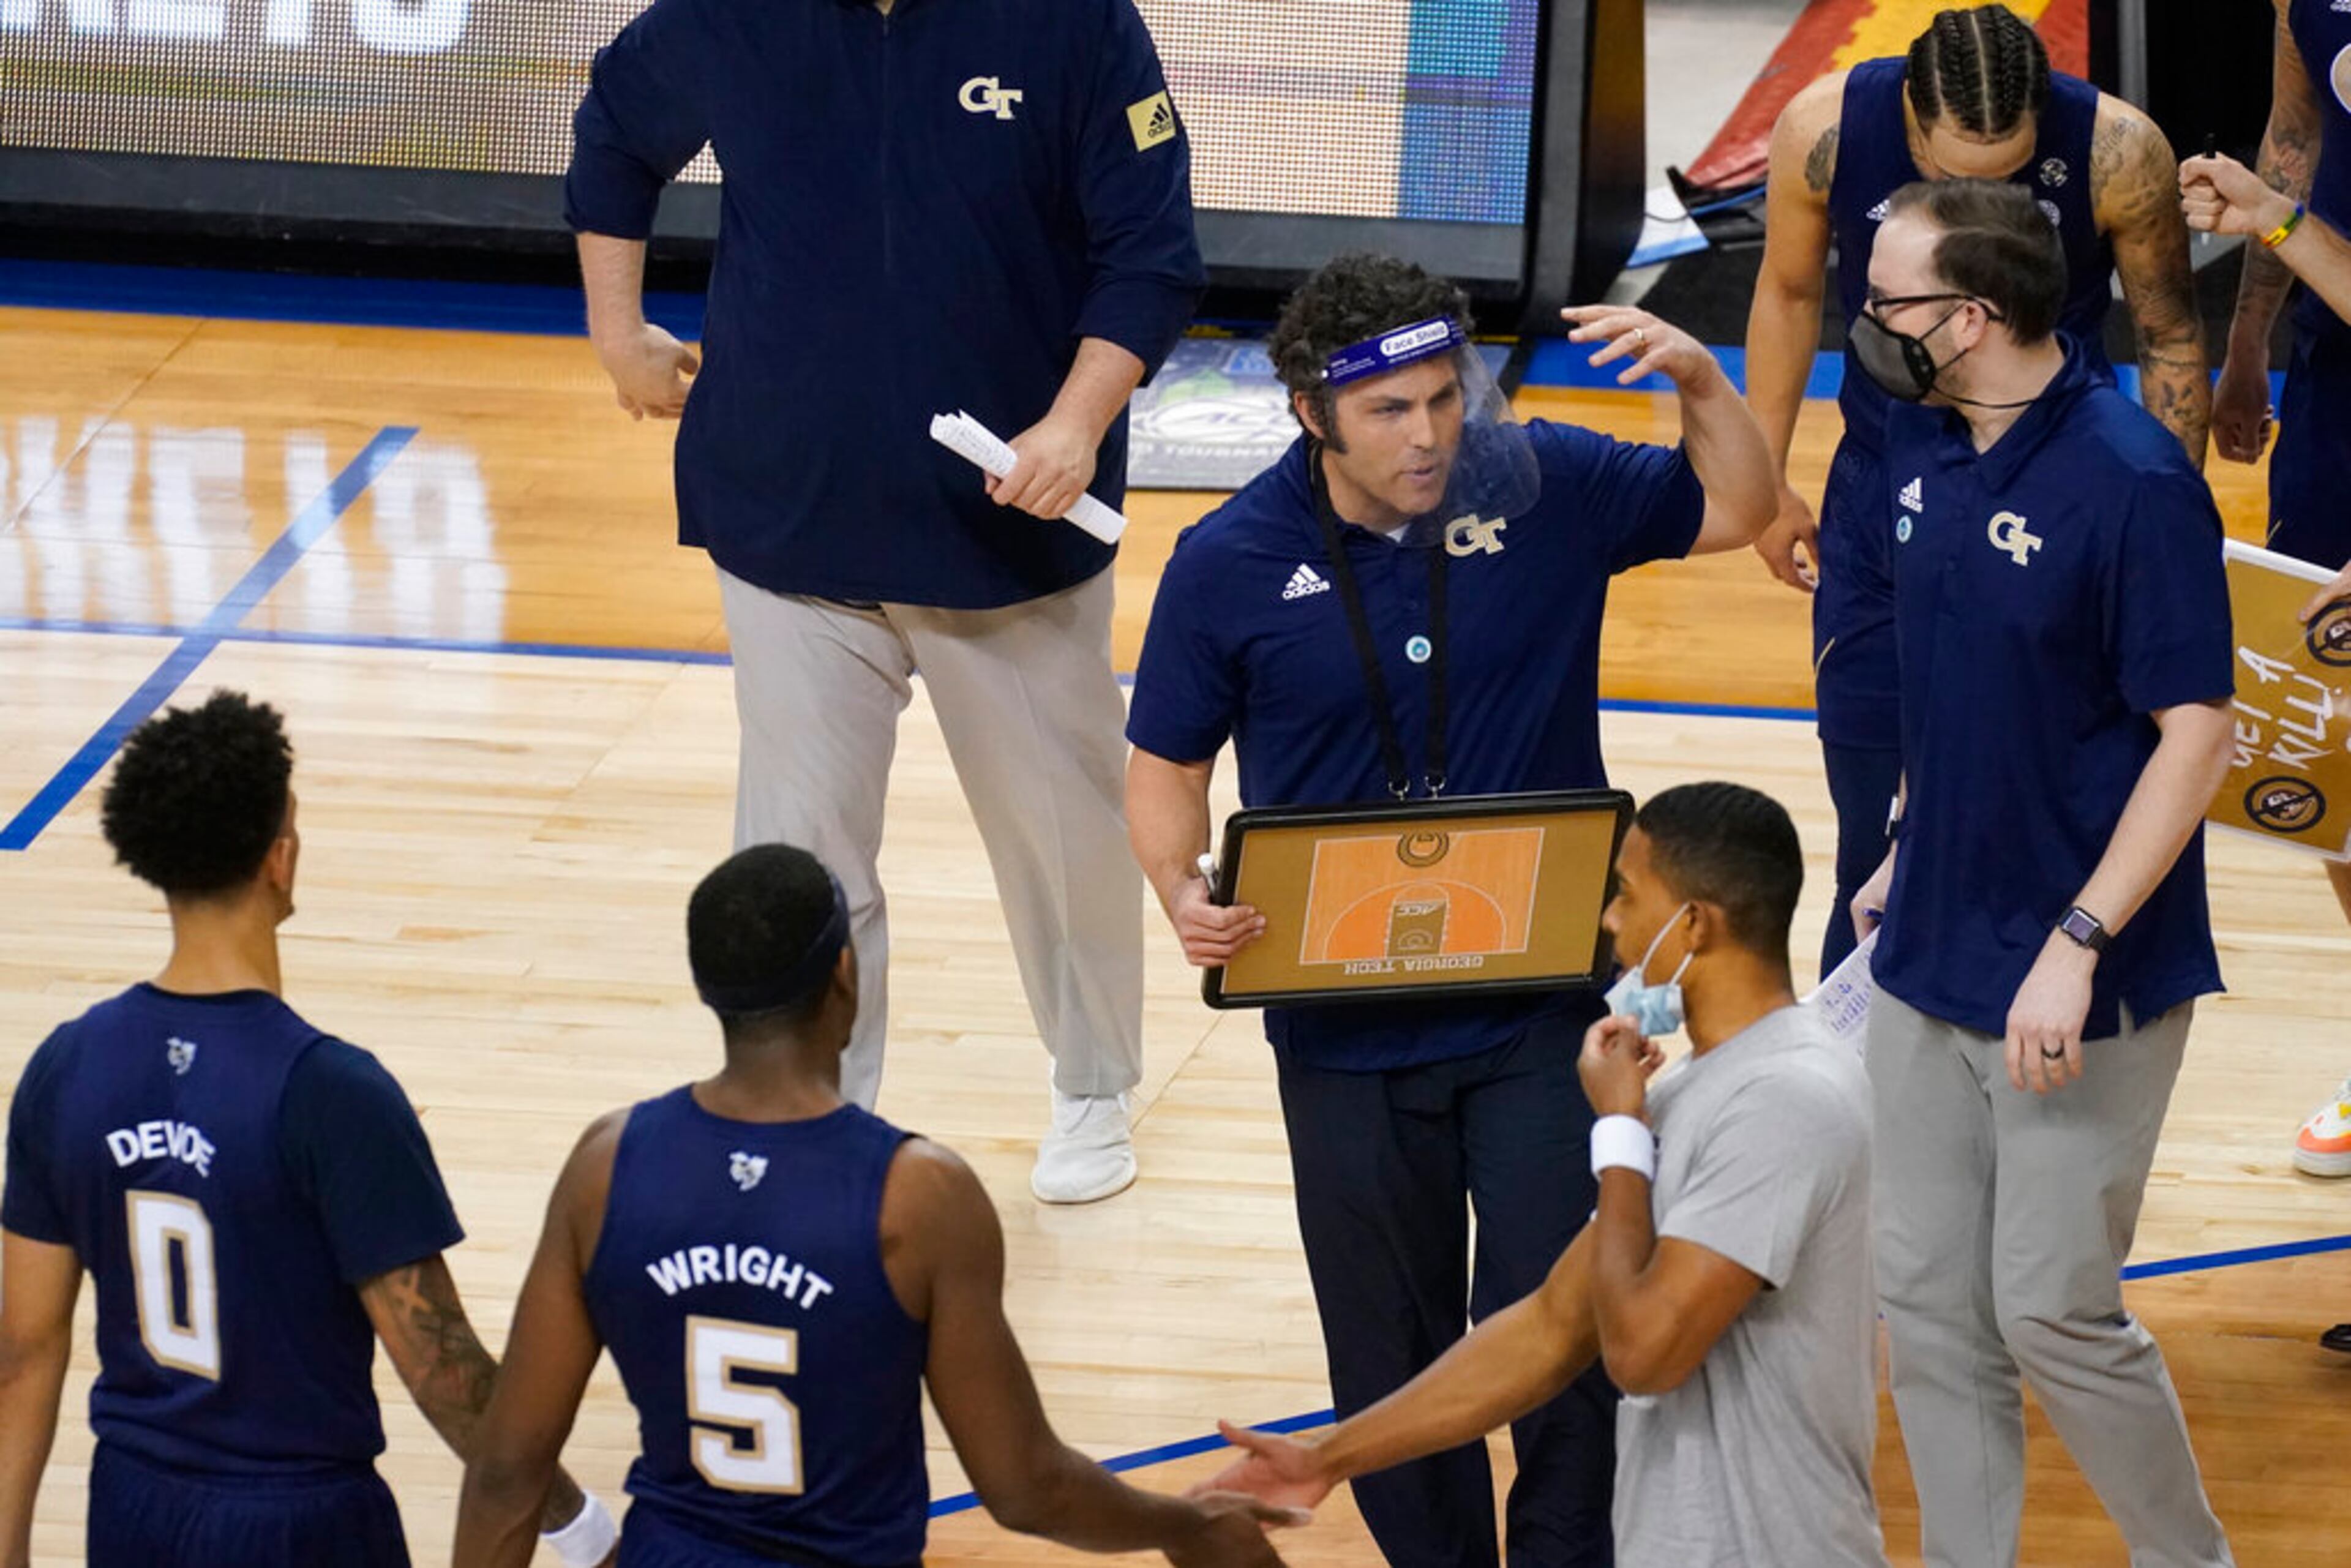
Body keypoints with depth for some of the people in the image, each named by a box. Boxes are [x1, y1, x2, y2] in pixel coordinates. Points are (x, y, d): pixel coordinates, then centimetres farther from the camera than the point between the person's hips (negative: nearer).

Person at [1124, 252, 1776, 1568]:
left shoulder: (1546, 490, -6)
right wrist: (1188, 895, -16)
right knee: (1391, 1357, 11)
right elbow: (1168, 767, 4)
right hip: (1347, 1035, 0)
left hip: (1543, 1020, 0)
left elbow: (1737, 507, 7)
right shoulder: (1231, 566, -7)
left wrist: (1703, 380, -12)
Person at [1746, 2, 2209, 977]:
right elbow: (1789, 292, 1)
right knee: (1871, 805, 10)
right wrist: (1767, 485, 7)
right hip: (1881, 491, 2)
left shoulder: (2118, 154, -25)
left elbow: (2170, 339, -7)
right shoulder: (1825, 129, -20)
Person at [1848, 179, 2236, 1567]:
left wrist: (2077, 945, -22)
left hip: (2083, 984, -7)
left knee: (2051, 1310, -2)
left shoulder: (2133, 482, -19)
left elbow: (2196, 734, -19)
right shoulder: (1922, 444, 3)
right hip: (1930, 969, 7)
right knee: (1929, 1306, 10)